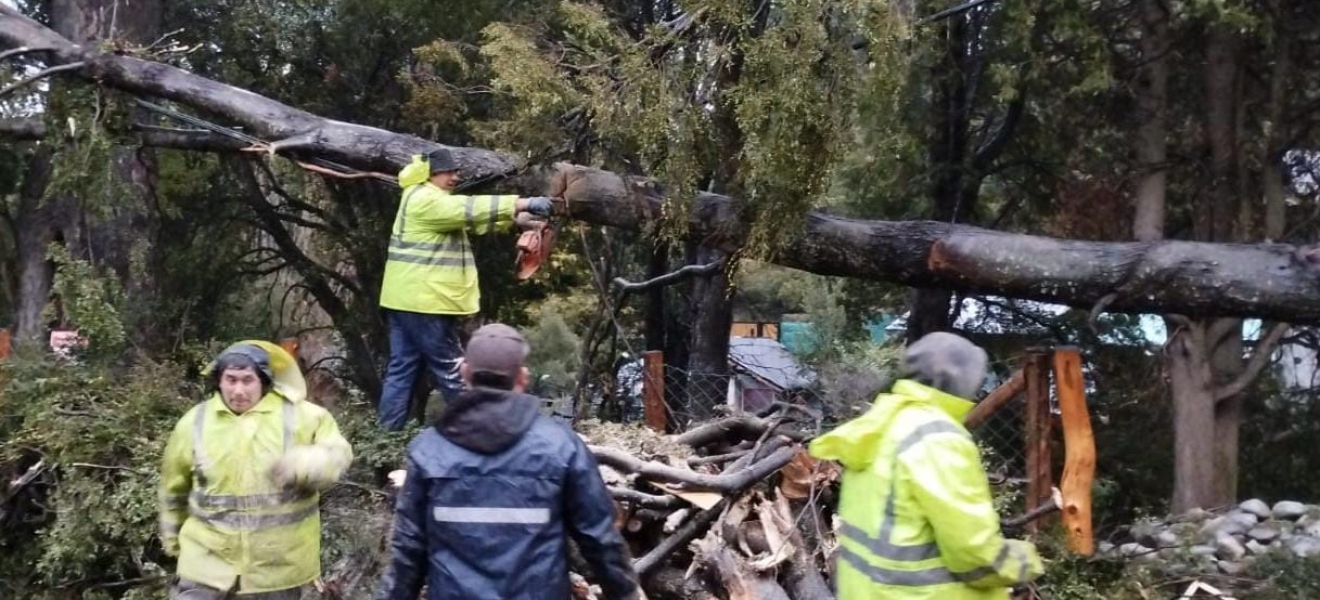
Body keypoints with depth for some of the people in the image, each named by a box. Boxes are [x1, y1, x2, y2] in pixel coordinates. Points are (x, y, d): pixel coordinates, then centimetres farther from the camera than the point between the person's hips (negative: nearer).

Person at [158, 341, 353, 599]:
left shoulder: (298, 416, -7)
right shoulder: (195, 422, -1)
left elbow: (337, 453, -8)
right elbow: (175, 486, 11)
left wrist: (303, 464, -30)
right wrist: (172, 536, 20)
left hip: (279, 560, -1)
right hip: (210, 555, 1)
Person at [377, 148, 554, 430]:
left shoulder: (434, 201, 20)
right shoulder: (424, 199, -13)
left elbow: (472, 221, 18)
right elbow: (469, 210, -24)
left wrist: (515, 218, 5)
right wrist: (519, 204, -27)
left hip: (408, 299, 10)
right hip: (423, 300, -10)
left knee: (402, 368, 9)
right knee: (450, 370, -1)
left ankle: (389, 433, 10)